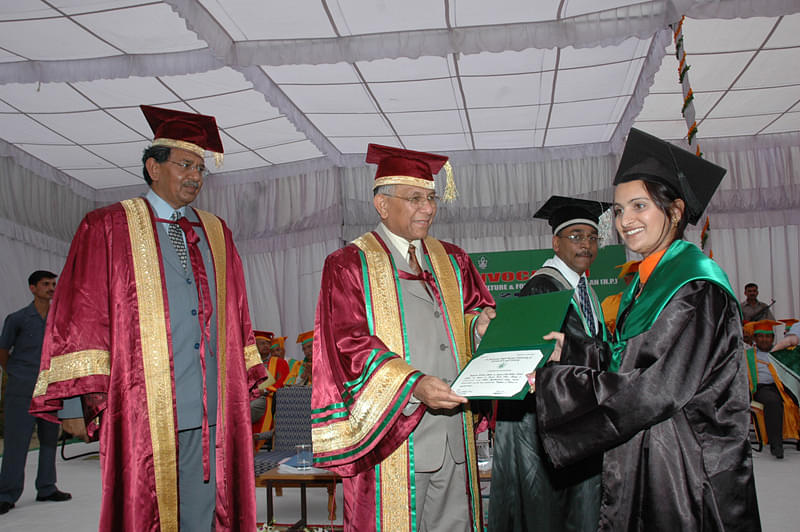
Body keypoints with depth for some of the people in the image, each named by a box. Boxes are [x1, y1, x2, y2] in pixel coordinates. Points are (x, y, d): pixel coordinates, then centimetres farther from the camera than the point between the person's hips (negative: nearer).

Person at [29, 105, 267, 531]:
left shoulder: (217, 234, 16)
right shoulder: (108, 228, 3)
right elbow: (80, 316, -2)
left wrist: (245, 381, 12)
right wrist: (76, 398, -8)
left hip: (211, 410, 4)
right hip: (144, 411, -3)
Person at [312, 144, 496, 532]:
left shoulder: (451, 261, 15)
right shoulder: (349, 265, -1)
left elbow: (475, 310, 16)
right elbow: (351, 343, -11)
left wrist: (481, 324, -9)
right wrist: (413, 384, -24)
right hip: (391, 433, -4)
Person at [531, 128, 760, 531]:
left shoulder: (696, 287, -18)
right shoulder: (647, 280, 10)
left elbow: (658, 388, -24)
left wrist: (551, 381, -20)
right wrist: (571, 346, 5)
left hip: (689, 469, -8)